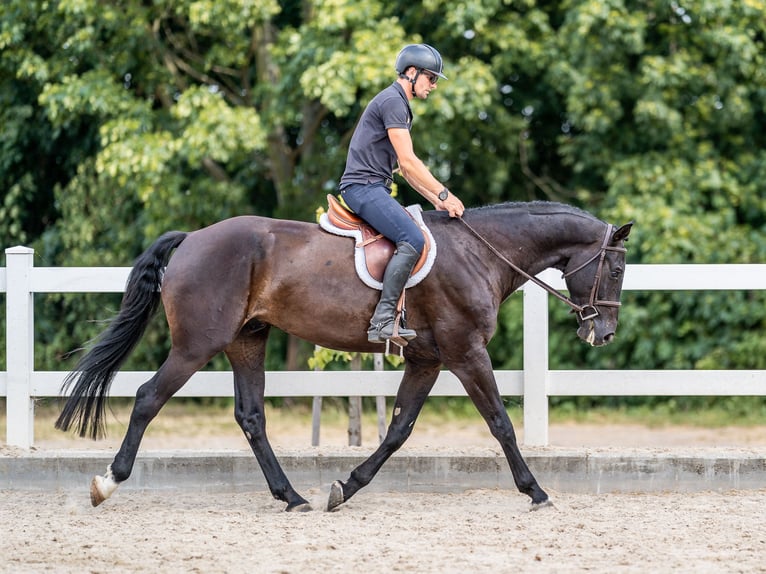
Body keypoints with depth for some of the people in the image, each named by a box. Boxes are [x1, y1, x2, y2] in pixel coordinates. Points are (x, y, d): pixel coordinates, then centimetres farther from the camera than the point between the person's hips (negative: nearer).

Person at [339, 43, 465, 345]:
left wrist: (436, 201, 16)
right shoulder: (392, 101, -10)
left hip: (375, 190, 11)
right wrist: (443, 194, -8)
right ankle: (382, 320, -30)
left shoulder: (399, 104, 24)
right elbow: (408, 163, -14)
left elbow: (407, 168, 25)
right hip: (364, 187, -11)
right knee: (413, 240, -25)